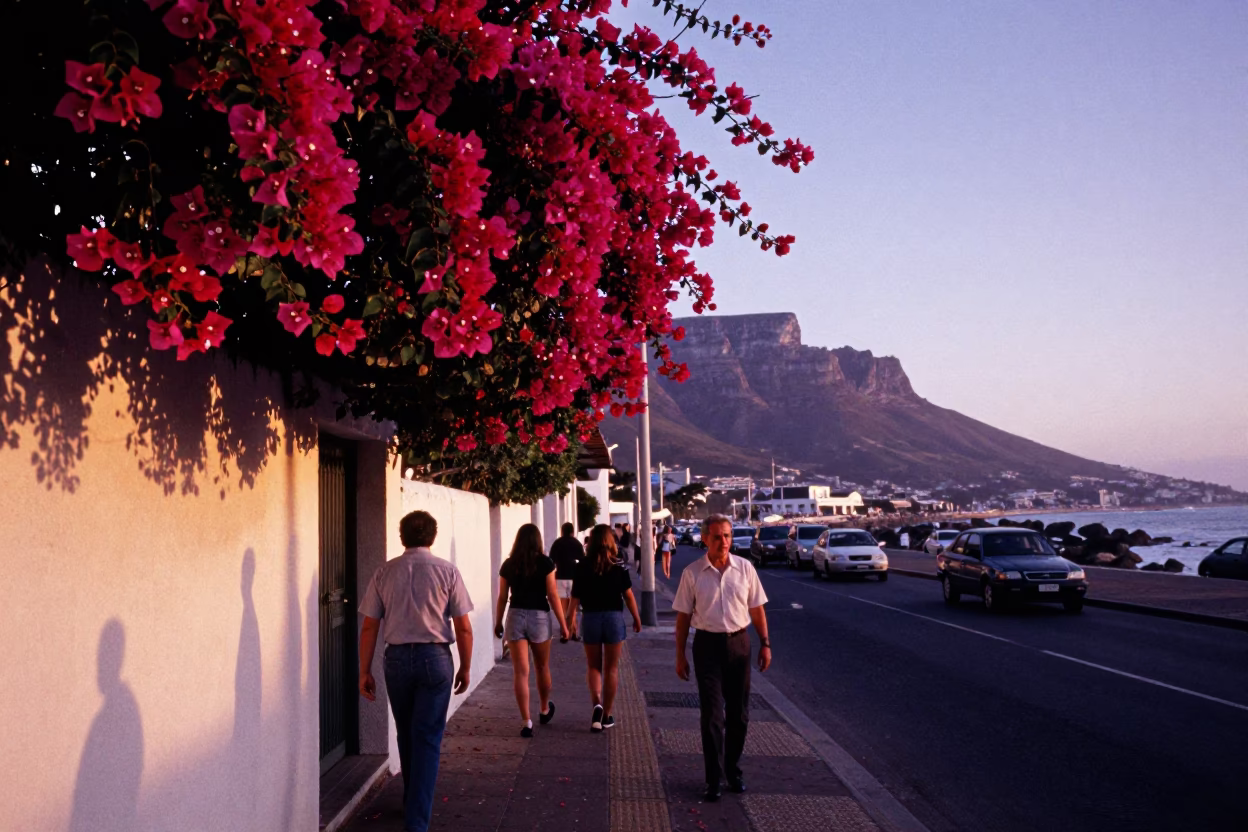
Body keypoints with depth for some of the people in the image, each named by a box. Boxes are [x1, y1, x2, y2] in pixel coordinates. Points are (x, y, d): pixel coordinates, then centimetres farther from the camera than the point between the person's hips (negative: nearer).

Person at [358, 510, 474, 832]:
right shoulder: (447, 571, -4)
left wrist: (365, 671, 8)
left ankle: (413, 803, 36)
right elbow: (463, 628, -4)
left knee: (406, 735, 19)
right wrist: (465, 667, 8)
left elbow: (369, 627, 1)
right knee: (427, 739, 3)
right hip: (435, 658, -2)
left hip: (397, 658, 2)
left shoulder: (384, 573, 1)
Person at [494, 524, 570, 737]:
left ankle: (526, 722, -2)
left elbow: (502, 597, 5)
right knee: (542, 667, 19)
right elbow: (553, 596, -7)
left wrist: (498, 623, 18)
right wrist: (563, 624, -1)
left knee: (520, 671, 2)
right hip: (539, 617, -1)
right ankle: (545, 710, 39)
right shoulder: (545, 563, -5)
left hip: (515, 617, 1)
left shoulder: (508, 565, 1)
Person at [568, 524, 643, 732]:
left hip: (590, 618, 1)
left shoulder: (582, 567, -5)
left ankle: (597, 704, -10)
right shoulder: (618, 567, -7)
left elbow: (575, 597, -4)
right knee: (611, 668, 11)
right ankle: (606, 715, 15)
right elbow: (628, 596, -4)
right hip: (614, 617, -1)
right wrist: (636, 618, 9)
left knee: (594, 666, 14)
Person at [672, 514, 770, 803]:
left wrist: (765, 644, 3)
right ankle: (713, 779, 6)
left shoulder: (745, 568, 0)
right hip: (708, 645, -2)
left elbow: (757, 609, 7)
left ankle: (733, 771, 28)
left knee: (738, 714, 11)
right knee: (712, 714, -3)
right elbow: (683, 616, 0)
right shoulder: (692, 573, -5)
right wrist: (680, 656, 0)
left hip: (739, 642, 2)